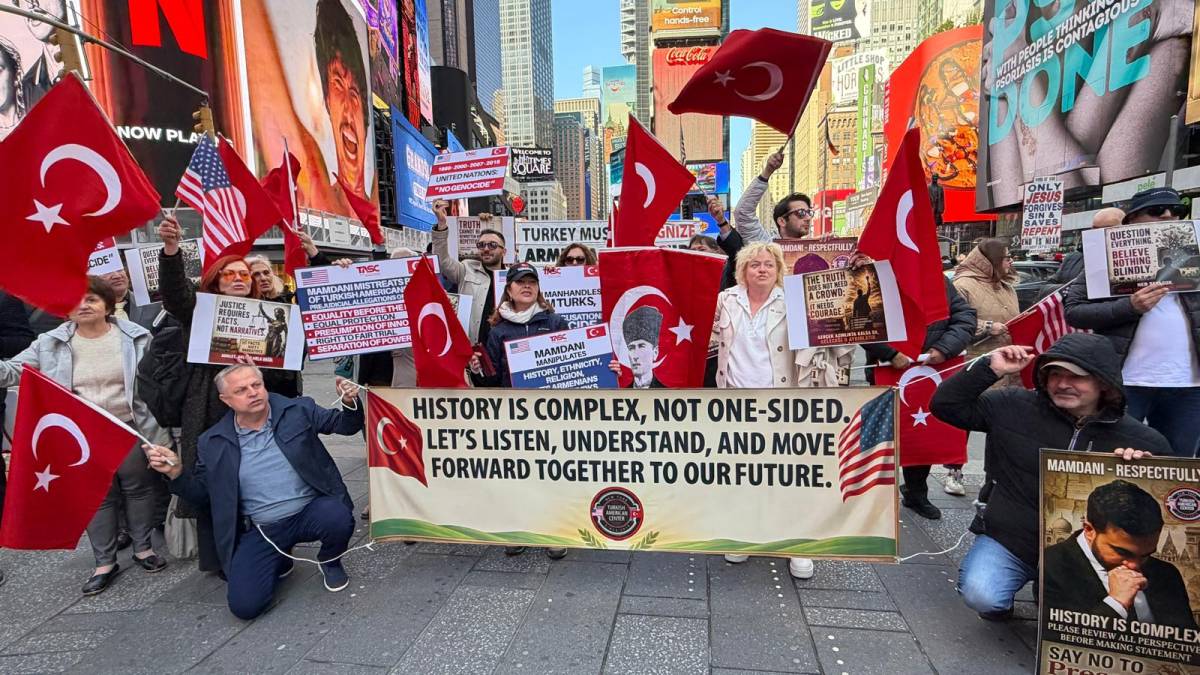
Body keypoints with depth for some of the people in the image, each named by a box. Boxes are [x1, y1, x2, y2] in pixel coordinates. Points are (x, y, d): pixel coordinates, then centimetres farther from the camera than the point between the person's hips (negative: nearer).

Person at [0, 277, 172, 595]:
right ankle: (105, 563, 23)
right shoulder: (51, 343, -1)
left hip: (131, 429, -1)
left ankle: (143, 548, 28)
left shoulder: (136, 337, -5)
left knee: (139, 488, 10)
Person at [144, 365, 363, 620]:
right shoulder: (214, 443, 2)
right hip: (261, 531, 2)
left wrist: (350, 403, -19)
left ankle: (330, 562, 4)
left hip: (310, 512, -1)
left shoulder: (298, 410, -2)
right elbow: (202, 493, 11)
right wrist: (176, 472, -7)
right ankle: (280, 560, 23)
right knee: (244, 605, -12)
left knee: (339, 520, -34)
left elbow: (345, 425, 2)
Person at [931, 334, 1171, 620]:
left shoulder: (1144, 441, -1)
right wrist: (991, 370, -16)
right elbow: (945, 405, -7)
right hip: (1007, 540, -2)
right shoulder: (1014, 407, -6)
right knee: (981, 596, -25)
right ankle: (1000, 604, 15)